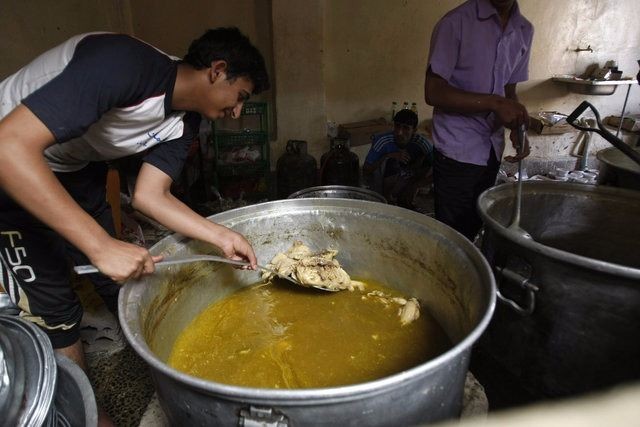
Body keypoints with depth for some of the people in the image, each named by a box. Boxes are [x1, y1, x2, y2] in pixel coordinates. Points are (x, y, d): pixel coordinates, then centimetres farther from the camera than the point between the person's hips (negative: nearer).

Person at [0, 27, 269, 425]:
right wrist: (102, 245, -41)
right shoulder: (123, 64, -34)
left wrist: (222, 237, -19)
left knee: (118, 274, 12)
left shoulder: (185, 120, -7)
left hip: (77, 165, 8)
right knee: (54, 310, -3)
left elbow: (149, 194, -9)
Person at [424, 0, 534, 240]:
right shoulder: (456, 22, -10)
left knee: (475, 229, 13)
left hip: (492, 151, 5)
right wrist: (494, 103, -22)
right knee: (453, 235, 2)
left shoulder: (525, 30, 8)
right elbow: (433, 92, -14)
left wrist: (518, 130, -4)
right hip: (457, 152, -5)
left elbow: (509, 91, 15)